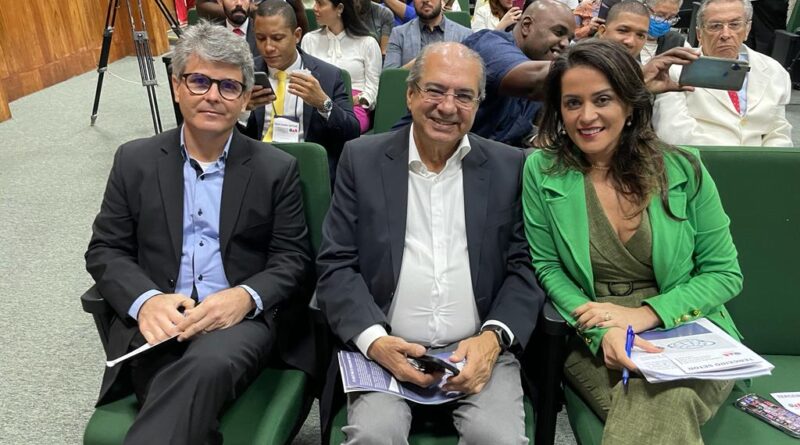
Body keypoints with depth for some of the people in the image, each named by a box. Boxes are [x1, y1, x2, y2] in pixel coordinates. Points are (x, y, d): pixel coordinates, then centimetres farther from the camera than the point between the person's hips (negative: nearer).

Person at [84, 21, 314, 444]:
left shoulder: (277, 168, 5)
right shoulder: (135, 160, 10)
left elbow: (294, 259, 3)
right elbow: (105, 249, 9)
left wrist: (246, 296, -19)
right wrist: (145, 300, -13)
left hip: (242, 318, -1)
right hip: (155, 321, 1)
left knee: (206, 366, -35)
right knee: (186, 394, -30)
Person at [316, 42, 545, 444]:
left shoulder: (509, 167, 5)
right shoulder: (363, 159, 4)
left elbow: (525, 267, 4)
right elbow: (336, 265, 0)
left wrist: (493, 338, -12)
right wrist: (374, 339, -15)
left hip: (478, 350, 1)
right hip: (386, 350, 0)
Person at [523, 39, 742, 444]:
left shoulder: (683, 171, -2)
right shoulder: (542, 170, -3)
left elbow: (725, 273, 3)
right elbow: (547, 267, 1)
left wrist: (644, 314, -13)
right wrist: (601, 331, -16)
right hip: (594, 341, 0)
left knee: (666, 406, -30)